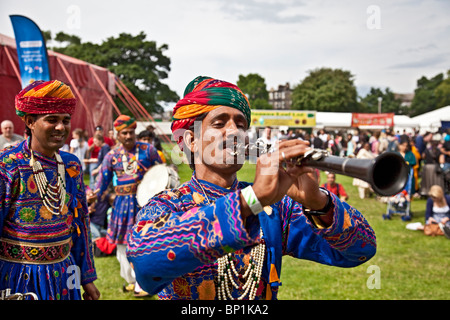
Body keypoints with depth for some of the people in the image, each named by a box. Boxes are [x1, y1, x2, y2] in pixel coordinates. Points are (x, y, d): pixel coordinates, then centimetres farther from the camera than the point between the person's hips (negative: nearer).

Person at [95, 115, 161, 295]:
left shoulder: (148, 150, -1)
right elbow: (103, 181, 4)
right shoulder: (112, 156, 4)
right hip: (123, 202, 3)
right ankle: (132, 279, 29)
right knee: (122, 243, 11)